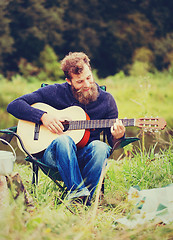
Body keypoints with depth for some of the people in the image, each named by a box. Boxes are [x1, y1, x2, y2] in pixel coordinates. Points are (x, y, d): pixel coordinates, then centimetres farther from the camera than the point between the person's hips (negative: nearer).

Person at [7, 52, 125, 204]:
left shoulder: (106, 100, 6)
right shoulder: (55, 92, 1)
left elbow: (112, 143, 8)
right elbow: (14, 106, 0)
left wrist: (117, 137, -18)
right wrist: (43, 117, -14)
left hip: (85, 157, 2)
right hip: (54, 155, -1)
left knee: (100, 147, -33)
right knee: (64, 140, -36)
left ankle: (84, 199, -35)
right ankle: (77, 191, -45)